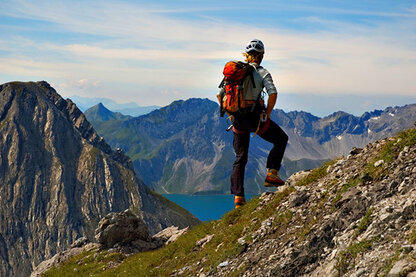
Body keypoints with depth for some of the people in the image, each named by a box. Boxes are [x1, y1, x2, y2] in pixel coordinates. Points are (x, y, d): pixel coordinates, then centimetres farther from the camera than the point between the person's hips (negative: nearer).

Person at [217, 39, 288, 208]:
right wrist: (267, 115, -9)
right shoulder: (262, 73, -5)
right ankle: (271, 174, 6)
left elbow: (220, 95, 8)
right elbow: (273, 94, -21)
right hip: (255, 118, -5)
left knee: (240, 158, 15)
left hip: (238, 120, 5)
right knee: (281, 139, 19)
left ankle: (238, 196, 9)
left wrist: (230, 115, 14)